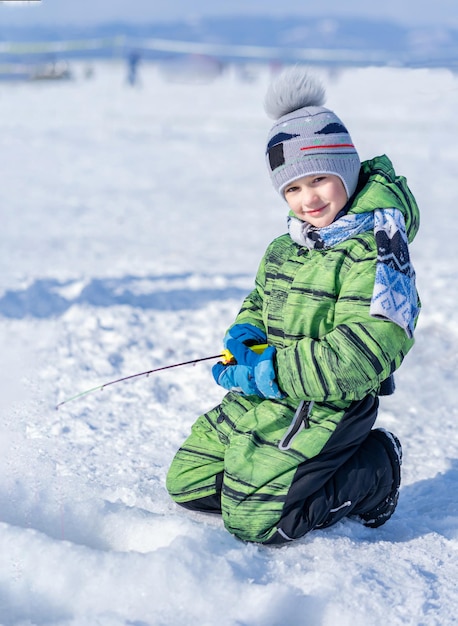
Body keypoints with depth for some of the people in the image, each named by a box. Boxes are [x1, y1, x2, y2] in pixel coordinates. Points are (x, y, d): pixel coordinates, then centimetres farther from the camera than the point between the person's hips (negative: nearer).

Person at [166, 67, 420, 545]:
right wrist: (246, 333, -1)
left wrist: (267, 373, -25)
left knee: (253, 522, -11)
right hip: (260, 397, 9)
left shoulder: (376, 250, -19)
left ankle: (374, 474, 7)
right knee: (187, 484, 11)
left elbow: (365, 354, -27)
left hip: (323, 407, -9)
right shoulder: (286, 246, 8)